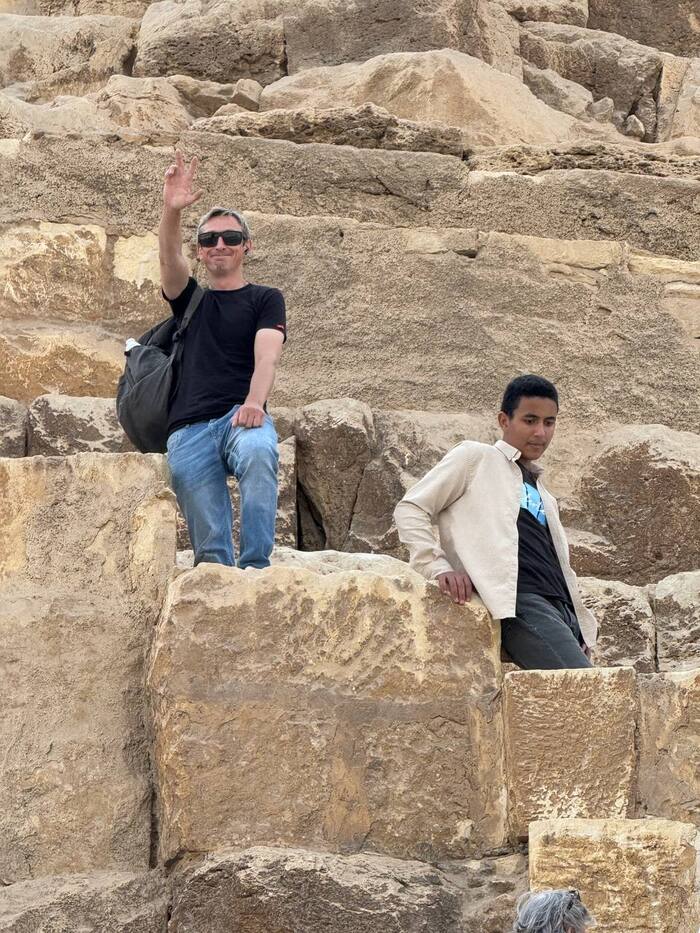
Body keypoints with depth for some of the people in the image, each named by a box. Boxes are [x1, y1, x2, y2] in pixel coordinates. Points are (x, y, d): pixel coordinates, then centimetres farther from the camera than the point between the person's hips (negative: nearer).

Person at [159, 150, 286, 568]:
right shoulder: (190, 300, 25)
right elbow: (170, 257, 4)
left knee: (258, 453, -39)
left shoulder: (265, 300, 16)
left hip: (241, 415, -3)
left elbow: (267, 355, -3)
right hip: (189, 428, 3)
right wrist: (172, 211, -18)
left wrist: (254, 402, -24)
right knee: (210, 549, -13)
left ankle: (256, 568, -42)